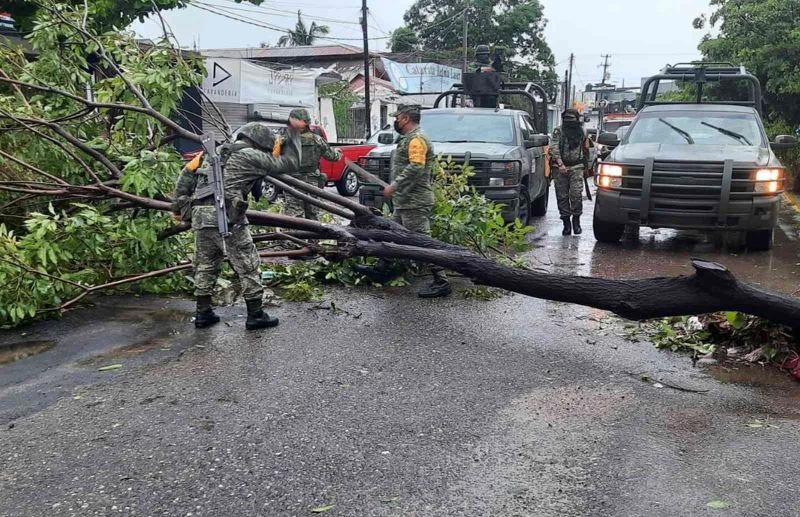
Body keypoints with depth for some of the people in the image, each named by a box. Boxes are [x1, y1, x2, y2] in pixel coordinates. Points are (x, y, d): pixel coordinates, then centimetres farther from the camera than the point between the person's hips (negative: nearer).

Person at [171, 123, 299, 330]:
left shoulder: (216, 152, 22)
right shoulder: (251, 157, 3)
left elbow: (188, 172, 17)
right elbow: (289, 163, 8)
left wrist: (179, 205, 21)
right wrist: (288, 145, 28)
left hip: (200, 216, 7)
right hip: (227, 218, -7)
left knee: (206, 265, 18)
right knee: (248, 266, 5)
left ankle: (203, 313, 24)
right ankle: (255, 315, 10)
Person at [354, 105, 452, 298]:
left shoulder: (416, 139, -14)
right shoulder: (409, 138, 20)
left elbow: (415, 167, -26)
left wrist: (394, 186, -22)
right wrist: (396, 188, 21)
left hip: (414, 202, -11)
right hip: (405, 202, 11)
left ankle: (441, 282, -7)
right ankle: (380, 270, 33)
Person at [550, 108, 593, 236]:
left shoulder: (582, 132, 11)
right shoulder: (558, 131, 1)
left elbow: (586, 149, 22)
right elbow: (554, 149, -10)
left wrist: (586, 166, 22)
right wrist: (560, 163, -22)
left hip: (577, 168, 1)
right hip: (561, 167, -1)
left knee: (576, 195, -11)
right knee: (562, 196, 1)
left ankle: (576, 222, 2)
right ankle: (566, 224, 10)